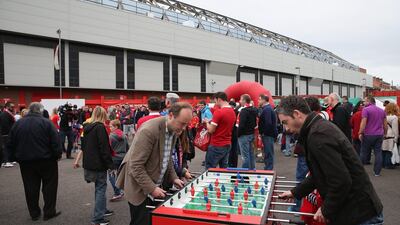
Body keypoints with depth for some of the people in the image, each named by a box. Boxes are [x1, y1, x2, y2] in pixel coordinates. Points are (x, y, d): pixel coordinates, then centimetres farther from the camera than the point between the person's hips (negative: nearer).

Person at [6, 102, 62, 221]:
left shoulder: (18, 123, 3)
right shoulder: (46, 122, -11)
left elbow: (10, 144, 8)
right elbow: (55, 142, -13)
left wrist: (14, 157, 16)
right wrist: (58, 154, 0)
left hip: (25, 161, 4)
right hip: (46, 161, -4)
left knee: (31, 187, 13)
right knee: (49, 186, 8)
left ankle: (34, 213, 21)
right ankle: (49, 212, 12)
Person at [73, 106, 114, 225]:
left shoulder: (87, 127, 9)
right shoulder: (100, 127, -15)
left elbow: (84, 146, 17)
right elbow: (104, 148, -20)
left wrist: (77, 160, 25)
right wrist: (110, 164, -16)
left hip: (89, 163, 8)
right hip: (99, 163, -8)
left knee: (99, 187, 20)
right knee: (101, 188, 1)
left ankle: (102, 209, 32)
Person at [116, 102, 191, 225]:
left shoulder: (174, 129, 0)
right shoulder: (149, 130, -26)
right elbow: (136, 166, -24)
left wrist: (173, 177, 4)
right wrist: (151, 188, -24)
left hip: (156, 185, 8)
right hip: (141, 188, -7)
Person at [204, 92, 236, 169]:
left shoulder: (219, 112, -18)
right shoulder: (233, 112, 6)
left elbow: (211, 130, -16)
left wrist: (207, 122, 2)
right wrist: (212, 122, 16)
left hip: (216, 145, -8)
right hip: (227, 145, 8)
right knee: (224, 168, 15)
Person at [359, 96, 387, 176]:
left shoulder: (366, 109, -10)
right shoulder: (382, 110, 10)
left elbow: (363, 123, -16)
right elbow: (385, 124, 13)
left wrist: (360, 133, -11)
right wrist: (384, 133, 21)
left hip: (368, 135, -5)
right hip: (379, 135, 5)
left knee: (364, 152, 6)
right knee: (378, 153, 6)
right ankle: (377, 172, 8)